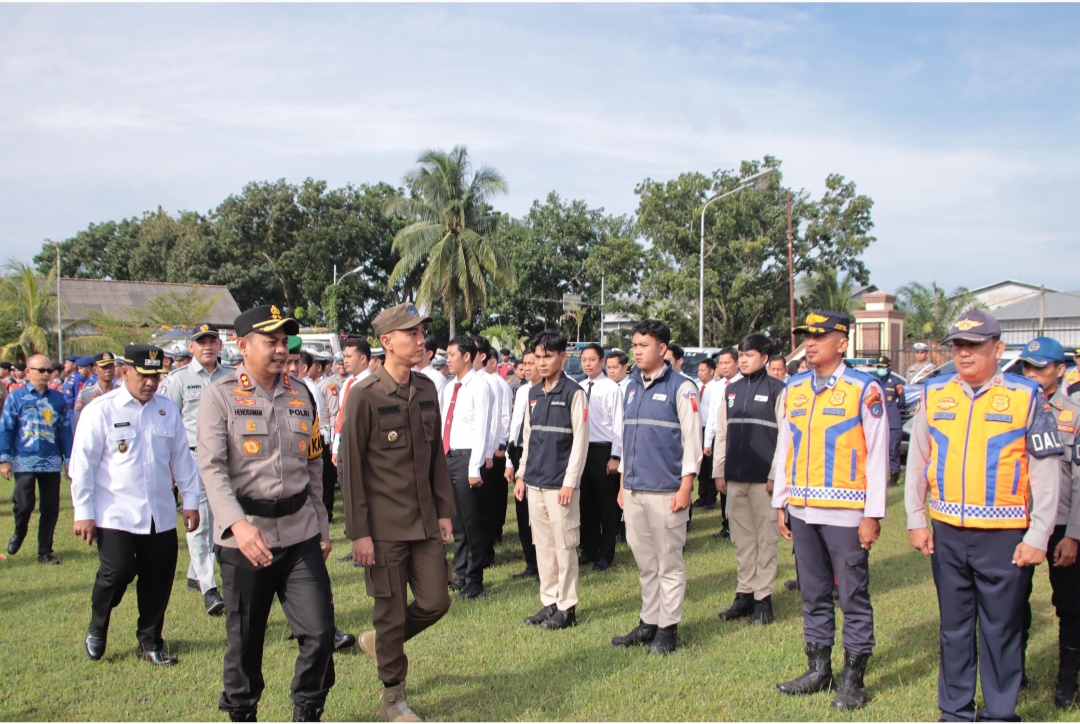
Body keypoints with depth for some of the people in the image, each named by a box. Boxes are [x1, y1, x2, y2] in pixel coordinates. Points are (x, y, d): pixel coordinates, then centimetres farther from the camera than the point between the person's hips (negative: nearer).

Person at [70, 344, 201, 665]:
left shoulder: (168, 410, 7)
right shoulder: (101, 410, -6)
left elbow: (181, 458, 13)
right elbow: (83, 463, -5)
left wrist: (190, 500, 12)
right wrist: (83, 512, -7)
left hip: (161, 515, 4)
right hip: (115, 515, -4)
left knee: (159, 579, 6)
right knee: (117, 572, -11)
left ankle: (150, 641, 25)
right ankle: (96, 629, 19)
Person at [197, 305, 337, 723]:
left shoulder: (301, 395, 9)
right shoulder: (219, 396, -5)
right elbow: (212, 468, -15)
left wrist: (322, 528, 16)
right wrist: (238, 524, -29)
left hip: (300, 535, 4)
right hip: (243, 538, -3)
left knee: (320, 632, -1)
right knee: (245, 640, 10)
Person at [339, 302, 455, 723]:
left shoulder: (427, 390, 6)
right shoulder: (364, 396, -12)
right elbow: (351, 467, -11)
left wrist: (444, 510, 10)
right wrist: (358, 532, -12)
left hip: (425, 522, 6)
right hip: (384, 527, -5)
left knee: (435, 602, 5)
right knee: (392, 613, 5)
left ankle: (380, 640, 34)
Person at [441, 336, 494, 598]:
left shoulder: (479, 387, -9)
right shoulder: (449, 388, 16)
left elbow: (481, 429, -14)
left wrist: (474, 468, -18)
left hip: (466, 458, -8)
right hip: (447, 457, 8)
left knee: (472, 522, -2)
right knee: (456, 521, 14)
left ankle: (474, 582, 7)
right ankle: (460, 575, 25)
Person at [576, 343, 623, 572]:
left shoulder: (611, 388, -9)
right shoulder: (579, 388, 7)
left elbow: (618, 424, -10)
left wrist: (615, 456, -12)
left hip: (603, 450, -5)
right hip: (582, 449, 5)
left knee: (607, 503, 4)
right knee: (587, 502, 14)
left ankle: (606, 553, 15)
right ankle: (589, 549, 26)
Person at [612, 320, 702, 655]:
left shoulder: (681, 387, -7)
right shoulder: (632, 387, 13)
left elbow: (692, 439, -9)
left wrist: (685, 488, -13)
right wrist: (623, 483, 17)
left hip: (666, 490, -6)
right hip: (634, 490, 6)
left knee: (669, 562, 3)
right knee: (644, 561, 13)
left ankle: (668, 629, 12)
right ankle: (648, 622, 24)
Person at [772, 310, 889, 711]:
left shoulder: (864, 389, -6)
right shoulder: (794, 389, 10)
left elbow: (878, 454, -7)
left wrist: (873, 514, -10)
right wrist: (780, 503, 12)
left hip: (845, 511, -5)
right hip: (803, 511, 5)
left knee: (853, 595, 3)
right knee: (813, 594, 13)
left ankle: (853, 678, 14)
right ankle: (819, 668, 25)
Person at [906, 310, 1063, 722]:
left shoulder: (1027, 398, -4)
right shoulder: (934, 395, 6)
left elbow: (1046, 473, -3)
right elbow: (917, 461, 11)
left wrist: (1038, 537, -7)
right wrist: (915, 519, 7)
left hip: (1005, 535, -3)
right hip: (946, 534, 3)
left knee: (1001, 630, 5)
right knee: (954, 627, 13)